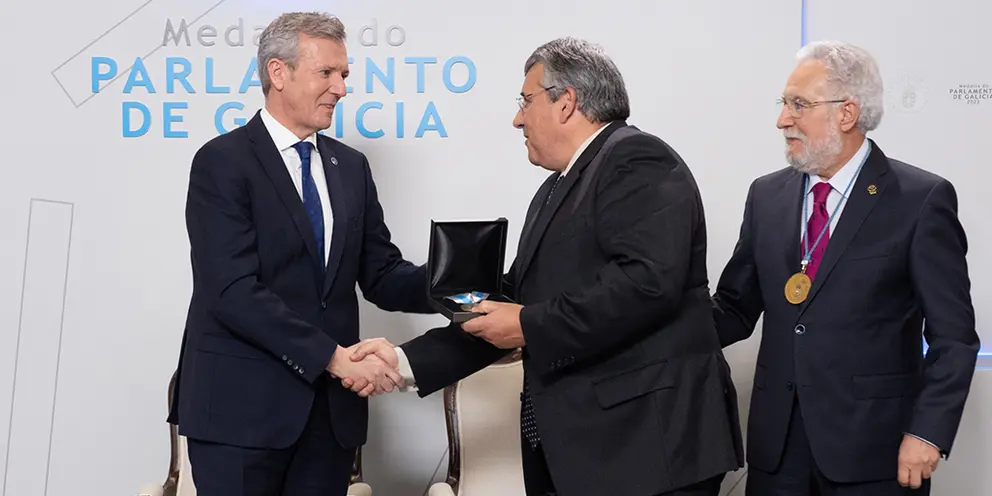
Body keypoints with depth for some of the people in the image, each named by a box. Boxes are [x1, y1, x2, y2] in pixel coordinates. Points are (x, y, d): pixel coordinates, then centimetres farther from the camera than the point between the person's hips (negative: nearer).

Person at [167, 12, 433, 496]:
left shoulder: (351, 166, 12)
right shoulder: (222, 163, -8)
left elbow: (382, 276, 8)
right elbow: (235, 293, -17)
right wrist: (332, 355, -21)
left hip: (331, 406, 6)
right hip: (243, 406, -5)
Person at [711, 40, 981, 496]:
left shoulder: (921, 200, -6)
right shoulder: (767, 195, 7)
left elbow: (953, 334, -6)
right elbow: (736, 309, 8)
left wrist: (928, 433, -13)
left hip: (873, 445, -4)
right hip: (777, 441, 4)